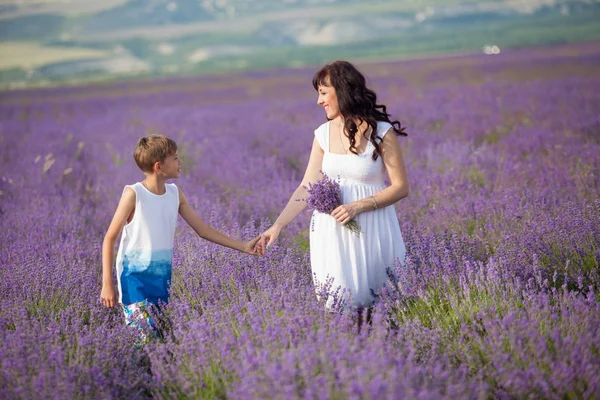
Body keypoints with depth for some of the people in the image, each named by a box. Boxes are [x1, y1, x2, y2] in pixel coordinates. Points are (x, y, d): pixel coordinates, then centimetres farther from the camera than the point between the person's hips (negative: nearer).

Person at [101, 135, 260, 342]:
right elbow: (110, 239, -8)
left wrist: (243, 247, 6)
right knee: (148, 338, -17)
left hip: (163, 278, 6)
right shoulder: (134, 194, -12)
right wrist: (107, 284, -12)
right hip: (135, 277, -6)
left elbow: (203, 230, 11)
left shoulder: (175, 194, 5)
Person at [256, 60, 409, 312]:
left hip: (371, 228, -4)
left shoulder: (381, 132, -9)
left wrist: (359, 206, -18)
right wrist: (278, 225, -3)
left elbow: (401, 187, -7)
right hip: (331, 230, 4)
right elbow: (307, 187, 5)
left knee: (369, 300, -1)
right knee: (336, 303, 2)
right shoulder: (324, 134, 4)